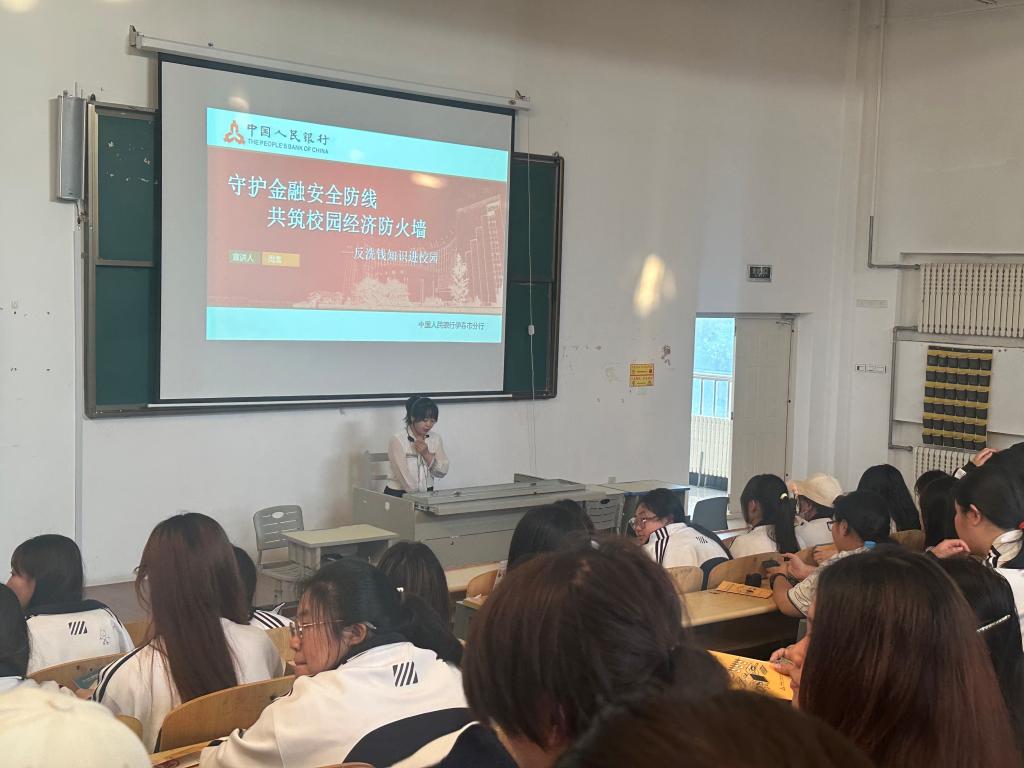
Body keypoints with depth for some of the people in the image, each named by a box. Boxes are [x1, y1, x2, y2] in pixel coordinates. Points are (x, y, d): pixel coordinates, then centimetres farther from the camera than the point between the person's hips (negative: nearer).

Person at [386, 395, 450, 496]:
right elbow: (404, 476, -15)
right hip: (399, 495, -5)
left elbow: (442, 472, 2)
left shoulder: (436, 438, 6)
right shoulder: (397, 440, -9)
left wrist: (427, 454, -11)